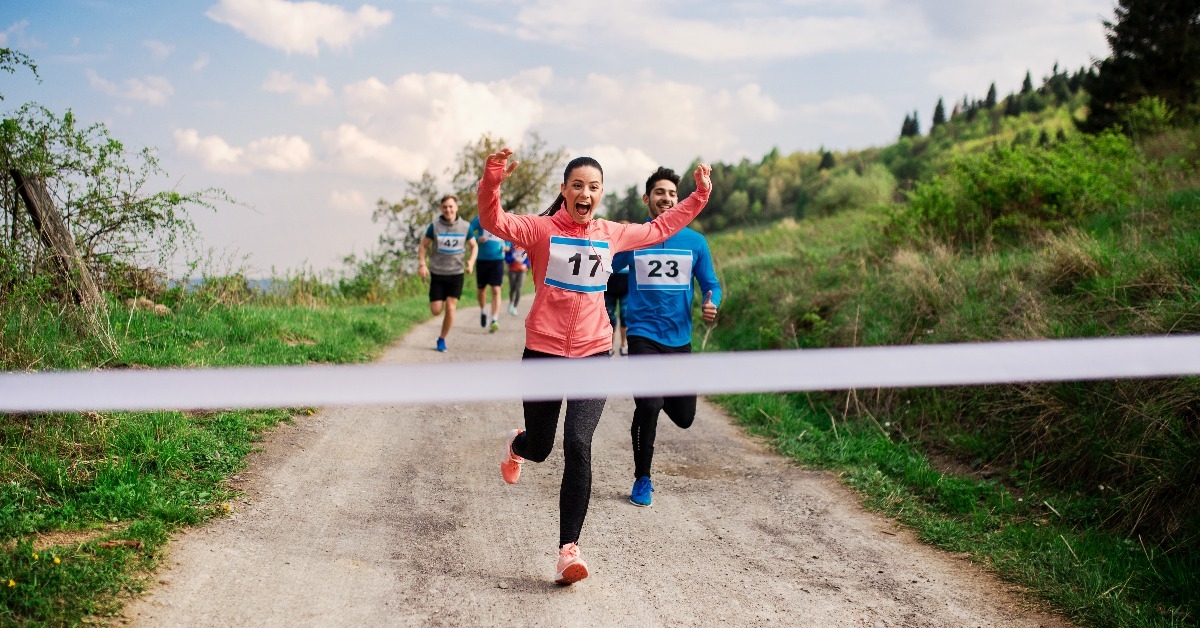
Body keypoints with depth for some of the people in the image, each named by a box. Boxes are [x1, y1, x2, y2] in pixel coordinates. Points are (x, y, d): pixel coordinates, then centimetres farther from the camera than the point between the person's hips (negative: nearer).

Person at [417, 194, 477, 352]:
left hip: (456, 274, 0)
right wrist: (422, 264, -13)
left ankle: (442, 339, 10)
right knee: (436, 311, -1)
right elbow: (422, 246, 2)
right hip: (437, 274, 0)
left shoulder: (465, 226, -3)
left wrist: (471, 262, -8)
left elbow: (473, 246, 10)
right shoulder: (434, 226, -7)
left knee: (450, 308, -8)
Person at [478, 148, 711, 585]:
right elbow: (494, 222, -17)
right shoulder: (542, 229, -3)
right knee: (539, 448, 11)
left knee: (578, 445, -16)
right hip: (543, 352, -1)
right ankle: (517, 446, 53)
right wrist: (493, 180, -34)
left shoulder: (612, 235, 9)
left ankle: (568, 550, -12)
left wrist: (699, 195, 22)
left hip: (593, 354, 1)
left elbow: (659, 228, 24)